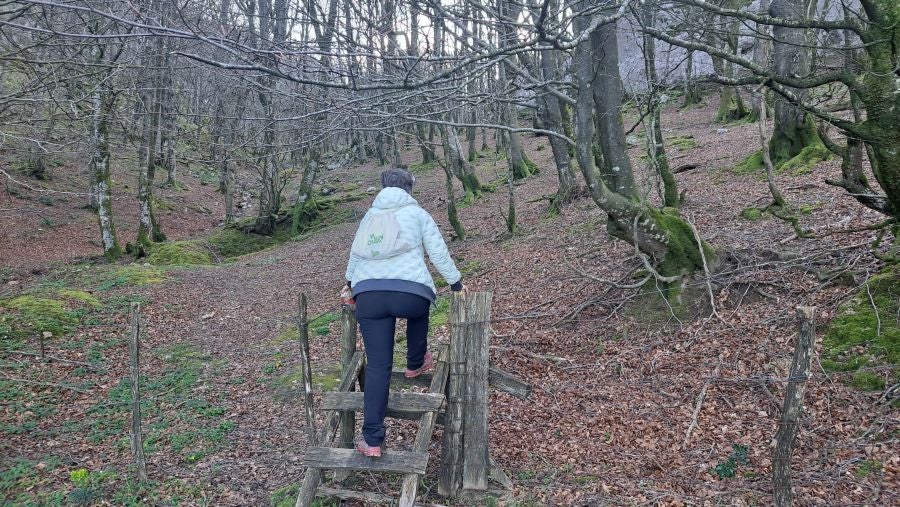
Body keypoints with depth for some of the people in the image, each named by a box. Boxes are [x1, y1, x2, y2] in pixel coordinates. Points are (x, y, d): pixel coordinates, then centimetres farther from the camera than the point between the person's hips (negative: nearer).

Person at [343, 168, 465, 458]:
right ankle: (415, 364, 49)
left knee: (377, 366, 3)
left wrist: (350, 284, 50)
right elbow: (438, 253, 9)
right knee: (419, 309, 36)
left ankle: (372, 440, 1)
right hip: (410, 293, -2)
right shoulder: (417, 214, 13)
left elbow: (355, 255, 35)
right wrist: (456, 283, 20)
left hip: (368, 295, 3)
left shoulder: (369, 216, 25)